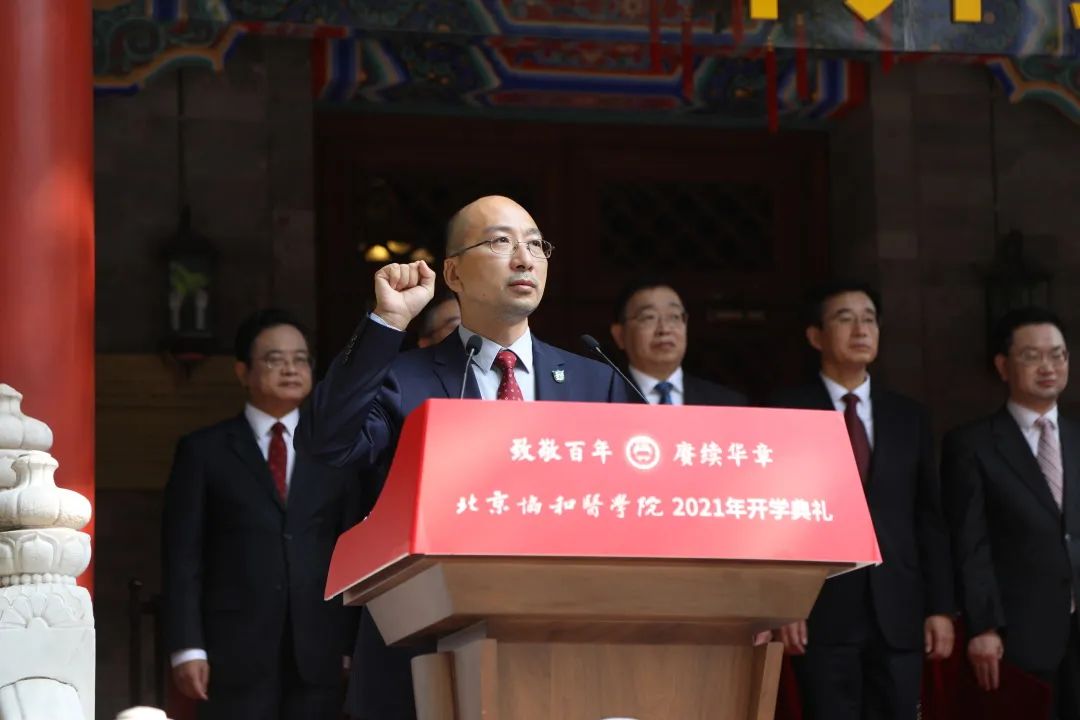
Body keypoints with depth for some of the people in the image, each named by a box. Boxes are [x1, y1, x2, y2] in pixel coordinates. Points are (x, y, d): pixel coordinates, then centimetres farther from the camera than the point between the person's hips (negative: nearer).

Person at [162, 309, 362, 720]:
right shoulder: (204, 451, 9)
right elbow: (183, 557, 3)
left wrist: (353, 645, 1)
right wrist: (187, 648, -6)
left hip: (318, 655, 2)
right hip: (236, 652, -2)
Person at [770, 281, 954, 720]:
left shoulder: (908, 418, 13)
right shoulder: (786, 415, 2)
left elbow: (930, 521, 12)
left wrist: (940, 607, 5)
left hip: (898, 615, 3)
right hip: (822, 613, -3)